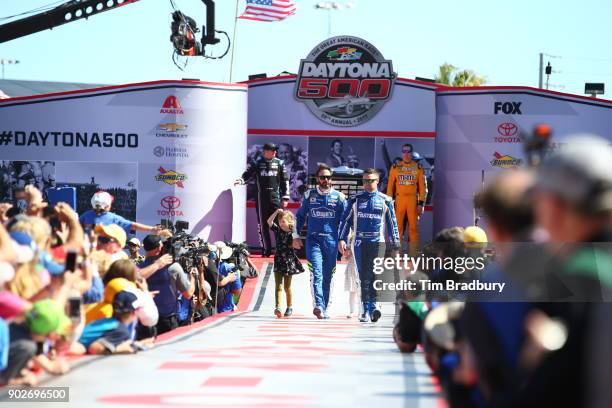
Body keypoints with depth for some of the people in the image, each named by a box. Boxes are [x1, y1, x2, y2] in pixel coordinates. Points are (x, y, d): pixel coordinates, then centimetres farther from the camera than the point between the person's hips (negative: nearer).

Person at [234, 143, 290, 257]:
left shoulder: (279, 164, 6)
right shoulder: (257, 163, 6)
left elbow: (285, 181, 8)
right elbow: (248, 173, -1)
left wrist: (285, 198, 3)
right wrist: (241, 180, -24)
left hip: (275, 197, -1)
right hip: (262, 198, 1)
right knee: (263, 225, 3)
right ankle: (266, 249, 9)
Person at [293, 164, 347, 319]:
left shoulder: (339, 197, 7)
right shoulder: (309, 195, 10)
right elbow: (300, 216, 18)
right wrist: (296, 235, 10)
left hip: (331, 241, 1)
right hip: (313, 239, -1)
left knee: (327, 276, 5)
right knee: (316, 273, -17)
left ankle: (323, 308, 13)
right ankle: (318, 305, -29)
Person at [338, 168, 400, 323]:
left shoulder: (385, 201, 8)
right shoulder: (355, 200, 10)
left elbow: (392, 223, 12)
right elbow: (345, 220, 12)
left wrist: (396, 245, 9)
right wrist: (342, 239, 1)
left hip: (378, 242, -2)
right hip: (360, 242, 2)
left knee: (375, 274, -14)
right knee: (364, 277, 0)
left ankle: (372, 307, -18)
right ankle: (367, 309, 4)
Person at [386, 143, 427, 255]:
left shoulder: (418, 168, 6)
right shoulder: (395, 167, 8)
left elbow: (423, 187, 5)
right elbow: (390, 186, 9)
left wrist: (421, 203, -2)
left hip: (413, 200, -1)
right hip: (399, 200, 1)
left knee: (413, 227, -1)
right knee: (398, 227, -1)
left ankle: (413, 254, 2)